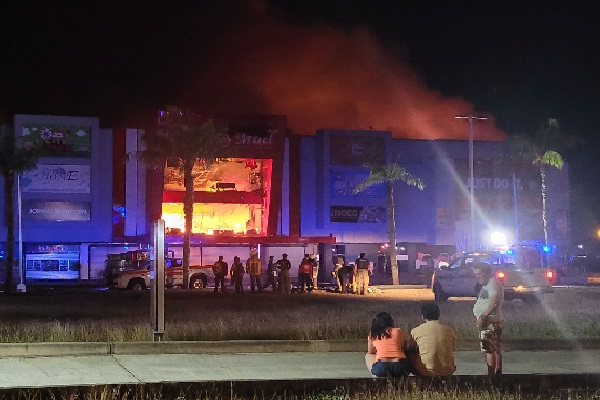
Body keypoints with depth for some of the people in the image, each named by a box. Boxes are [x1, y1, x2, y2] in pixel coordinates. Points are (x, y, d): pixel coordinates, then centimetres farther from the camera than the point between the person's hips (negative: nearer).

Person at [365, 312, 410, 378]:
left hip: (381, 368, -1)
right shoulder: (398, 331, 13)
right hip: (400, 367, 1)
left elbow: (370, 352, 26)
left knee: (368, 356, 31)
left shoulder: (372, 335, 17)